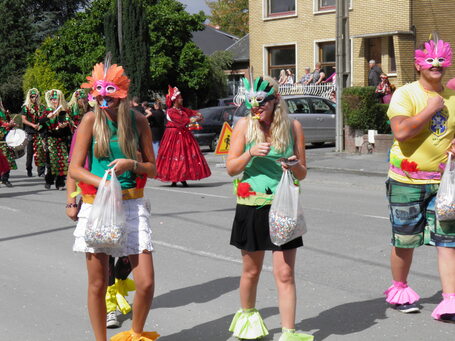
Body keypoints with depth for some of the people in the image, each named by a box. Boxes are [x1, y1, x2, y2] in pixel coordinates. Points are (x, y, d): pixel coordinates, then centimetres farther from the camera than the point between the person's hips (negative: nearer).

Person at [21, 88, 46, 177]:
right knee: (30, 152, 4)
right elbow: (23, 120, -1)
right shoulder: (26, 107, 5)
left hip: (40, 132, 1)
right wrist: (33, 125, -14)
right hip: (30, 133, -1)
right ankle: (29, 171, 15)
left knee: (41, 151, -8)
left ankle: (41, 171, -9)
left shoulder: (41, 107, 13)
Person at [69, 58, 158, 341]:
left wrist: (131, 164, -12)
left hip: (132, 204, 1)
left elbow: (153, 169, 8)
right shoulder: (91, 119, -3)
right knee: (97, 284, 6)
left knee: (146, 282, -5)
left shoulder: (138, 121, 2)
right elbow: (75, 169, -5)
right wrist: (103, 183, -21)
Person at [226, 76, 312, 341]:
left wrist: (295, 166, -18)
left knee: (285, 273, -4)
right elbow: (231, 168, -3)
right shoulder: (244, 125, -3)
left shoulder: (293, 126, -1)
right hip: (251, 206, 0)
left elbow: (303, 174, 5)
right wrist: (250, 153, -19)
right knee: (251, 271, 15)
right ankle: (247, 315, 40)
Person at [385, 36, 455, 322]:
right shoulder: (405, 94, -7)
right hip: (407, 181, -4)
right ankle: (400, 289, 29)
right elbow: (401, 131, -22)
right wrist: (430, 109, -17)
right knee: (404, 239, 7)